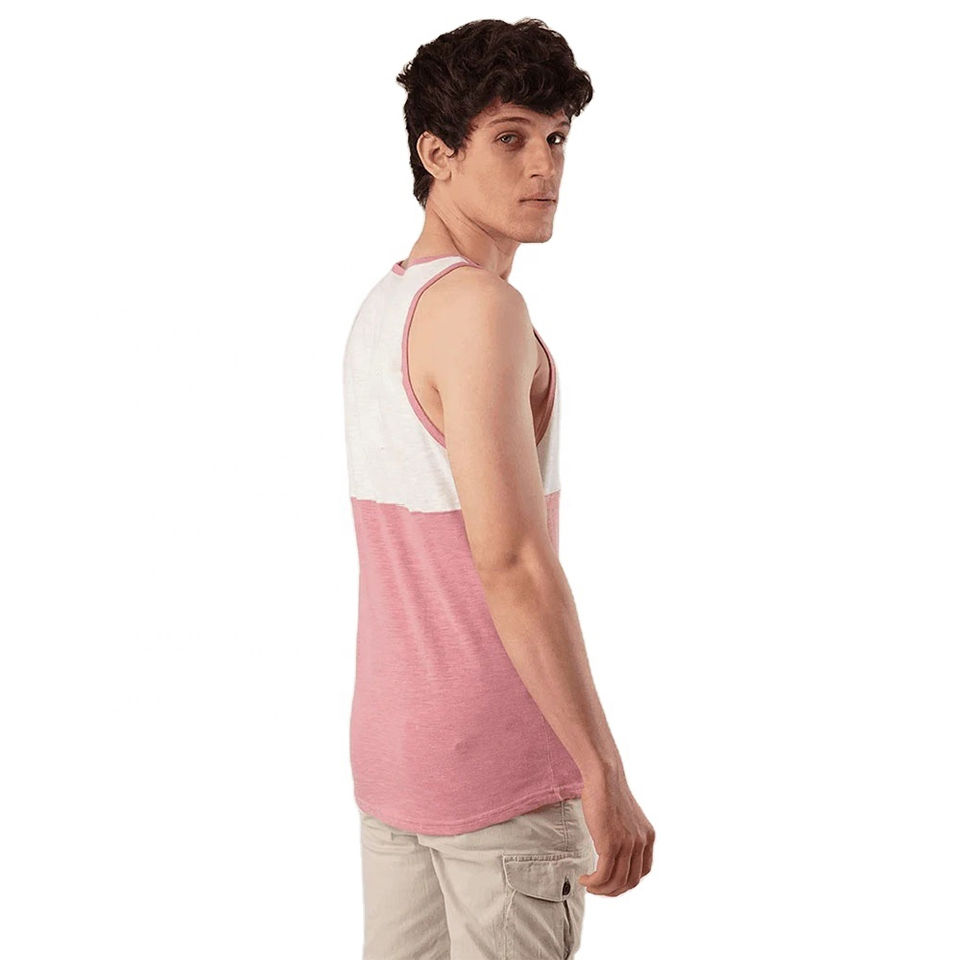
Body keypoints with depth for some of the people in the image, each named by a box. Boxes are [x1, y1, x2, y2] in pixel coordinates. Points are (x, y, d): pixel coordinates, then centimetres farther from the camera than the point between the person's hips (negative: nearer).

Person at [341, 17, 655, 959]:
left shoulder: (379, 311, 9)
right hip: (500, 762, -9)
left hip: (390, 742, 9)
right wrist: (606, 775, -21)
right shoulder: (480, 310, -20)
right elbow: (513, 565, -26)